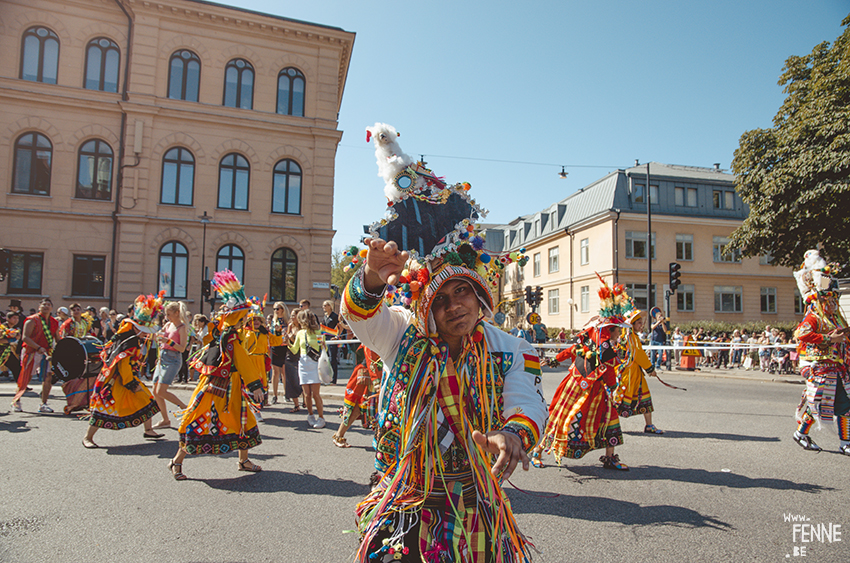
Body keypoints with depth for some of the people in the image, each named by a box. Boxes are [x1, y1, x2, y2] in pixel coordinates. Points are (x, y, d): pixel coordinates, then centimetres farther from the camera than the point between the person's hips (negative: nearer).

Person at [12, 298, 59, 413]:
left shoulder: (54, 323, 11)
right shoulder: (32, 320, -6)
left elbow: (57, 339, 20)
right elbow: (25, 337, -15)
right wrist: (38, 348, -26)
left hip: (47, 353, 4)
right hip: (31, 353, -4)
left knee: (49, 377, -8)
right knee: (25, 379, 3)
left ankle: (43, 405, 0)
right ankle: (16, 401, 26)